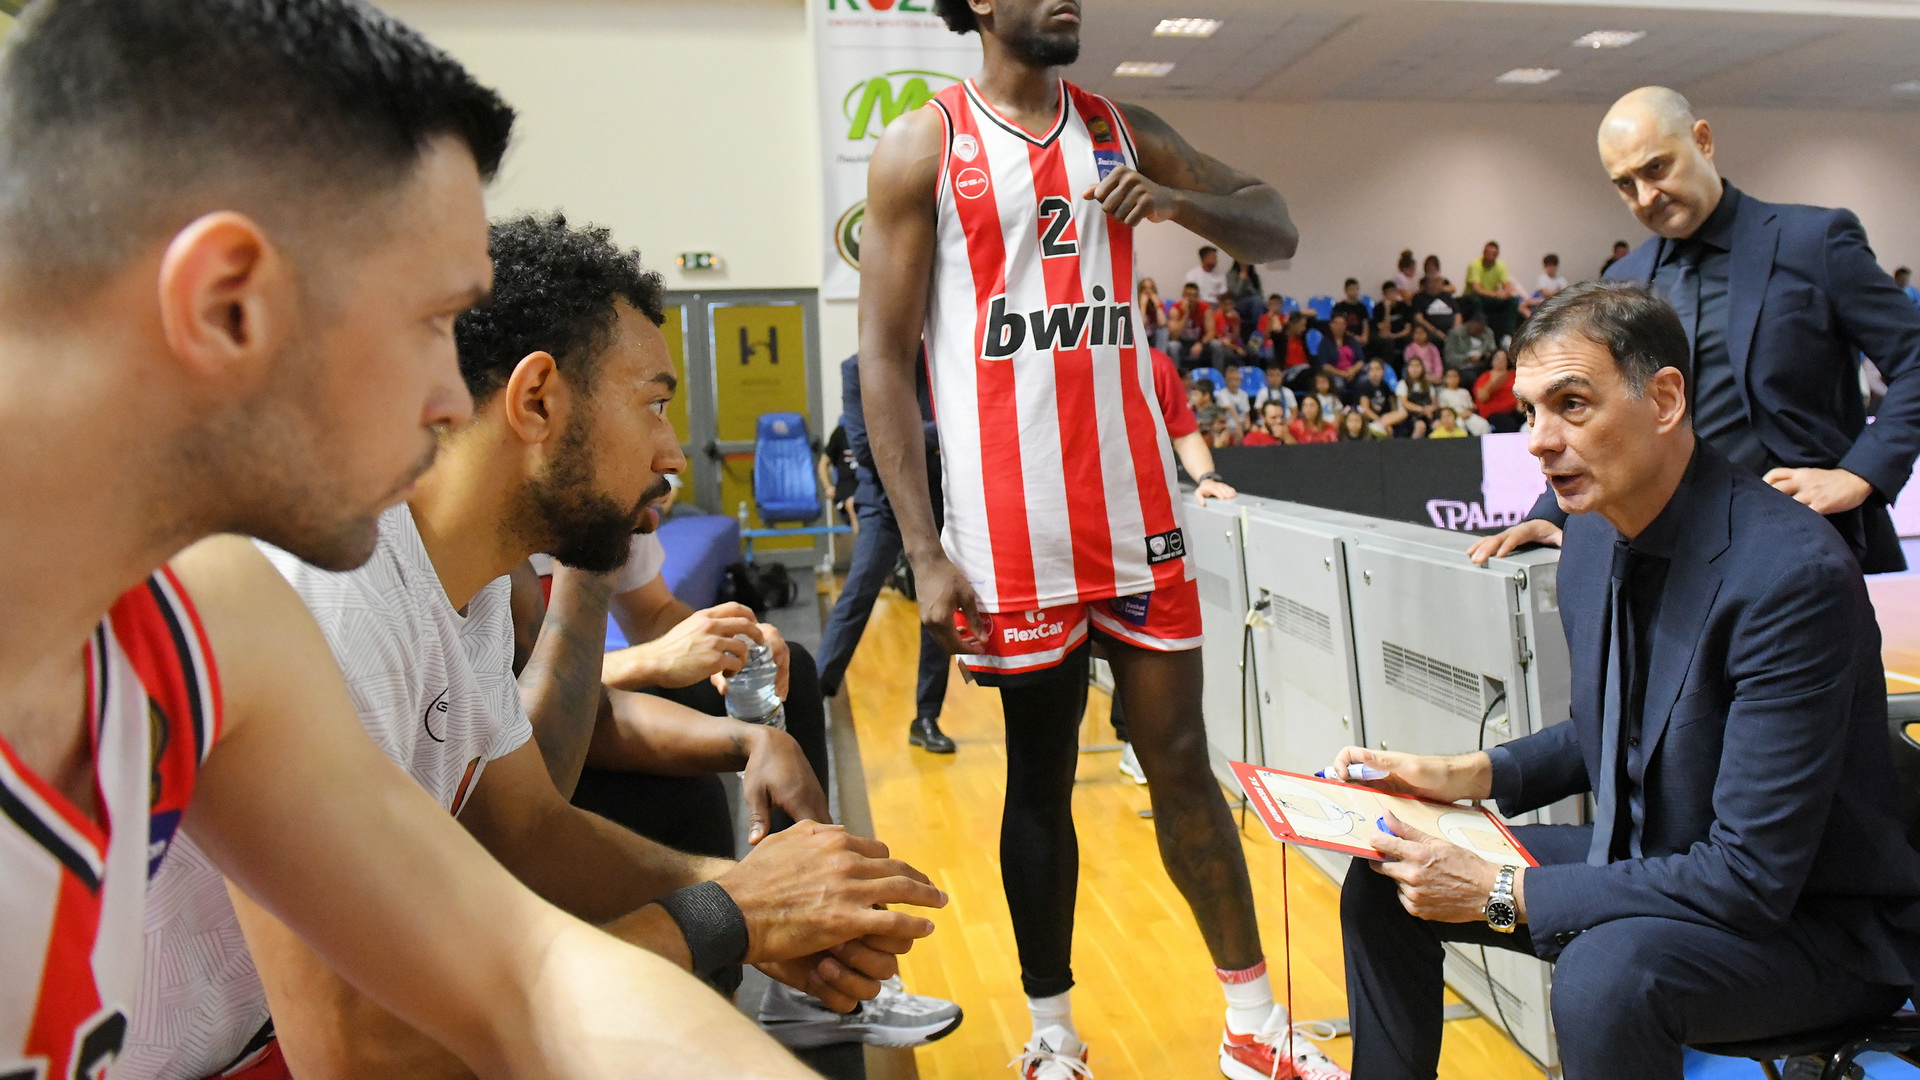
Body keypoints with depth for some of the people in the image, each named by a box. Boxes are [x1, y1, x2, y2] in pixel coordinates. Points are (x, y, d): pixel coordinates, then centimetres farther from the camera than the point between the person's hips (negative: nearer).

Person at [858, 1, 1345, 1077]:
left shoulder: (1123, 131, 12)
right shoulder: (924, 147, 1)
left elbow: (1277, 232, 15)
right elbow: (884, 358, -3)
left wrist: (1177, 199, -7)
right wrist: (926, 551, -11)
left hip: (1137, 510, 3)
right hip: (1012, 527, -3)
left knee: (1182, 761, 9)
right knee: (1041, 779, 8)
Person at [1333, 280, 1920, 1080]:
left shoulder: (1792, 573, -27)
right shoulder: (1594, 534, -3)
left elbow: (1752, 877, -27)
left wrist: (1502, 893, -26)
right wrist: (1470, 776, -4)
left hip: (1810, 920, -7)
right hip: (1645, 864, 8)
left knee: (1605, 974, -36)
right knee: (1385, 882, 1)